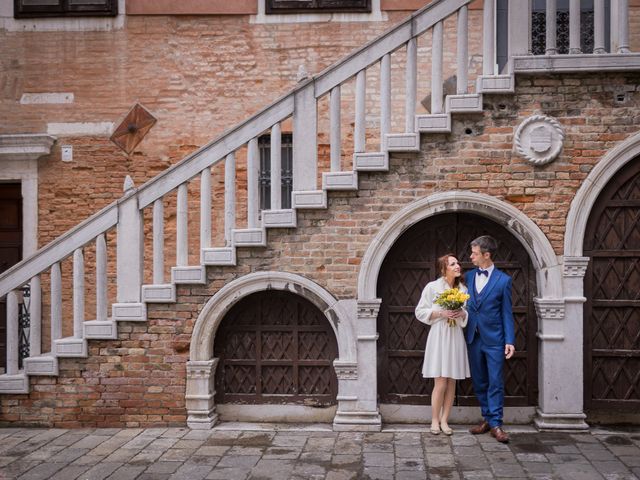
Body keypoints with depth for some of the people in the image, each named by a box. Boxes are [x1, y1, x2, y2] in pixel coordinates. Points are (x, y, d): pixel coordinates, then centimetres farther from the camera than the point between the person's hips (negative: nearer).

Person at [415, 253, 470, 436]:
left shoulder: (463, 289, 7)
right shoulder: (432, 287, -4)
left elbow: (469, 314, 14)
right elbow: (420, 312, -1)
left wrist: (462, 314, -8)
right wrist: (440, 313, -13)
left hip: (456, 338, 4)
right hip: (439, 337, -4)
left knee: (452, 382, 6)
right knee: (440, 383, -6)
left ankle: (444, 420, 17)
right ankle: (434, 420, 10)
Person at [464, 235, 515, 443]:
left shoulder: (503, 280, -3)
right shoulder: (468, 276, 8)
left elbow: (507, 313, -2)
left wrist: (509, 341, -7)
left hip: (494, 340, -4)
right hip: (473, 338, 4)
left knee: (495, 383, -2)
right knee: (479, 382, 11)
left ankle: (496, 424, 3)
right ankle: (487, 418, 22)